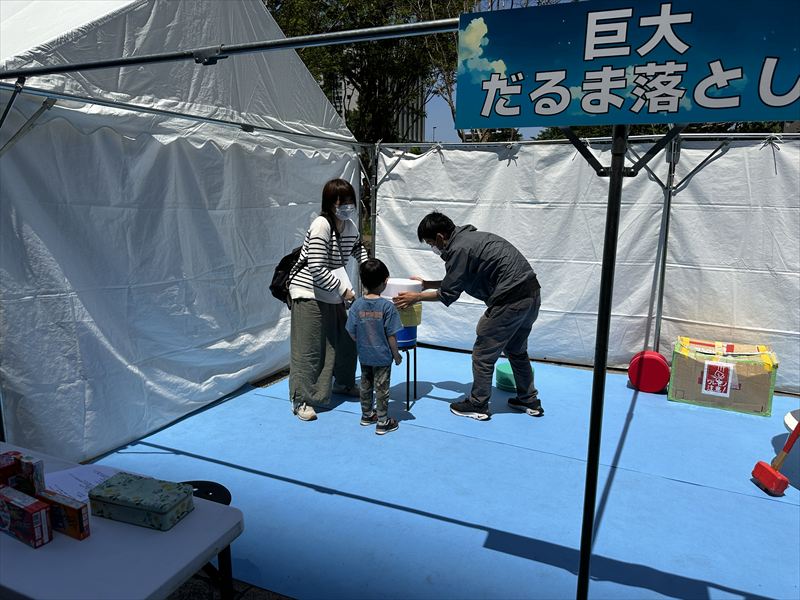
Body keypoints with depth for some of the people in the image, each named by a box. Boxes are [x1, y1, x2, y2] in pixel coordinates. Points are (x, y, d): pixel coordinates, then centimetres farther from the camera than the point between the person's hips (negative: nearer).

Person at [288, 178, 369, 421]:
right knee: (308, 349, -4)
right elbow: (317, 269, -25)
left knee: (344, 340, 17)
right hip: (309, 293, -8)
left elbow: (358, 248, 28)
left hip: (333, 295, 8)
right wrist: (344, 289, -19)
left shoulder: (350, 226, 4)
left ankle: (344, 383, 39)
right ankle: (301, 400, 7)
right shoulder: (321, 225, -21)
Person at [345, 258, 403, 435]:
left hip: (364, 355, 4)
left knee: (365, 385, 20)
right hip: (382, 356, -4)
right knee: (382, 389, 8)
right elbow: (391, 336, -16)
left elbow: (352, 333, -3)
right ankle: (382, 422, 18)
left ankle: (367, 415, 36)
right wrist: (396, 354, -2)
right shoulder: (387, 306, -20)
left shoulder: (357, 304, -9)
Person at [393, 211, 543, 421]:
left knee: (483, 354, 5)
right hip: (532, 293, 10)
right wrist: (426, 284, 27)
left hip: (511, 299, -10)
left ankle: (477, 405, 19)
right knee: (516, 351, 25)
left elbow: (448, 294, -8)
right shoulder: (469, 237, 16)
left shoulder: (459, 249, -14)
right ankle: (529, 401, 35)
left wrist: (416, 297, 3)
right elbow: (456, 281, 24)